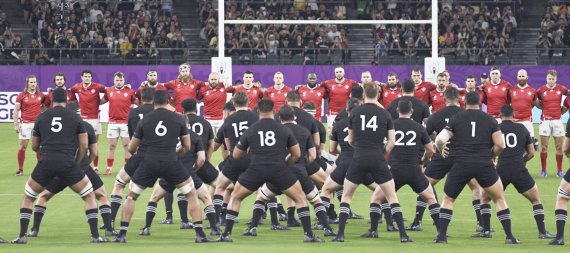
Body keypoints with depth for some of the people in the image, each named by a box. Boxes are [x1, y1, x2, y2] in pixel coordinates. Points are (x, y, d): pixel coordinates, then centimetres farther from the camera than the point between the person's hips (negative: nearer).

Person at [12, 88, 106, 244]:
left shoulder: (42, 117, 12)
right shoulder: (75, 118, 7)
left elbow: (34, 146, 20)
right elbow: (84, 146, 5)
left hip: (45, 164, 1)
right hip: (67, 164, -1)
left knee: (28, 197, 22)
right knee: (89, 196, 15)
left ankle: (22, 236, 13)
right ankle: (95, 236, 7)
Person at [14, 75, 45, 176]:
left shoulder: (41, 95, 5)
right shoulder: (21, 95, -1)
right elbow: (16, 111, -1)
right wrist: (16, 124, -7)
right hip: (25, 124, -2)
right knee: (22, 147, -1)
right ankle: (20, 169, 6)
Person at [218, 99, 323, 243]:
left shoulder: (250, 130, 10)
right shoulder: (284, 130, 9)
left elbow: (235, 155, 17)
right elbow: (297, 154, 13)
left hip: (256, 170, 1)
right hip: (279, 169, -1)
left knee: (235, 198, 20)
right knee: (300, 198, 14)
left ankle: (226, 234, 12)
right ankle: (309, 235, 5)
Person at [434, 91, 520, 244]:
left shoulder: (456, 119, 5)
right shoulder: (490, 120, 7)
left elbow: (439, 140, -1)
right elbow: (500, 145, 2)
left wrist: (442, 151, 21)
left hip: (461, 165, 0)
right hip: (484, 165, 0)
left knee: (448, 199, 18)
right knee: (499, 199, 16)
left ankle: (442, 236, 8)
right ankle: (509, 236, 9)